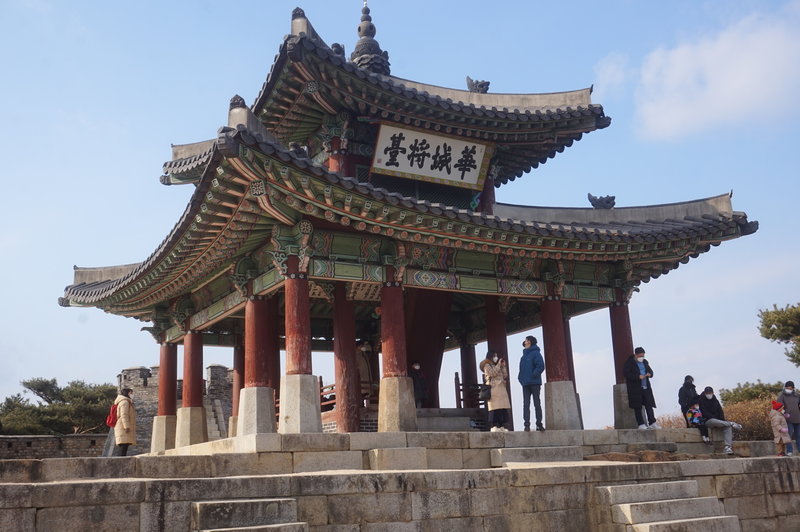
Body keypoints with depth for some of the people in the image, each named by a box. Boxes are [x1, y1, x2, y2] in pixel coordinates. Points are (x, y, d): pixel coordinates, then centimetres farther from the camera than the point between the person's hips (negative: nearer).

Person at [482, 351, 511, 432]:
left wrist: (503, 367, 13)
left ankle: (501, 426, 1)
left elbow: (505, 376, 20)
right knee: (494, 408, -13)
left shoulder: (497, 366, 26)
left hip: (501, 389, 8)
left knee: (503, 408, 0)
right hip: (493, 389, -8)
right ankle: (494, 426, -13)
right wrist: (498, 365, -7)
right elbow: (492, 374, -13)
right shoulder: (487, 365, 4)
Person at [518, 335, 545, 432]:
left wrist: (533, 375, -16)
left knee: (537, 404, 0)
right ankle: (527, 424, 0)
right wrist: (520, 377, 7)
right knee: (526, 404, 1)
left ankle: (539, 424, 4)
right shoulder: (524, 355, 17)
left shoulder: (536, 353, -4)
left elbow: (540, 366, -14)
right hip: (525, 384, 6)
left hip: (535, 383, -6)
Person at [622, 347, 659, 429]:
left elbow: (650, 371, 23)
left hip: (646, 387, 5)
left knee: (649, 405, 1)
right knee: (637, 407, -2)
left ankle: (652, 423, 3)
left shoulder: (645, 362, 14)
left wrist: (649, 374, -3)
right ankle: (641, 424, 1)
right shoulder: (629, 362, -6)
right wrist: (638, 377, -21)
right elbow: (626, 373, -14)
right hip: (635, 389, -5)